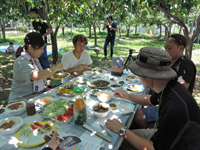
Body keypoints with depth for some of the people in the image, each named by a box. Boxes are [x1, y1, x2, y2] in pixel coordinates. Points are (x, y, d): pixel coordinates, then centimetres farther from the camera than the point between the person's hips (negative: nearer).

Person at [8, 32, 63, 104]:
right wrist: (55, 68, -26)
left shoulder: (34, 59, 11)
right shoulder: (21, 61, -19)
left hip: (37, 96, 9)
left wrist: (52, 73, 6)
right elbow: (36, 76, -37)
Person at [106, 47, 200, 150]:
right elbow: (151, 100, 13)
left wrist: (123, 130, -20)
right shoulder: (166, 87, -12)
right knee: (119, 139, 9)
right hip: (164, 134, 7)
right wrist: (127, 96, 12)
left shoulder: (175, 108, -38)